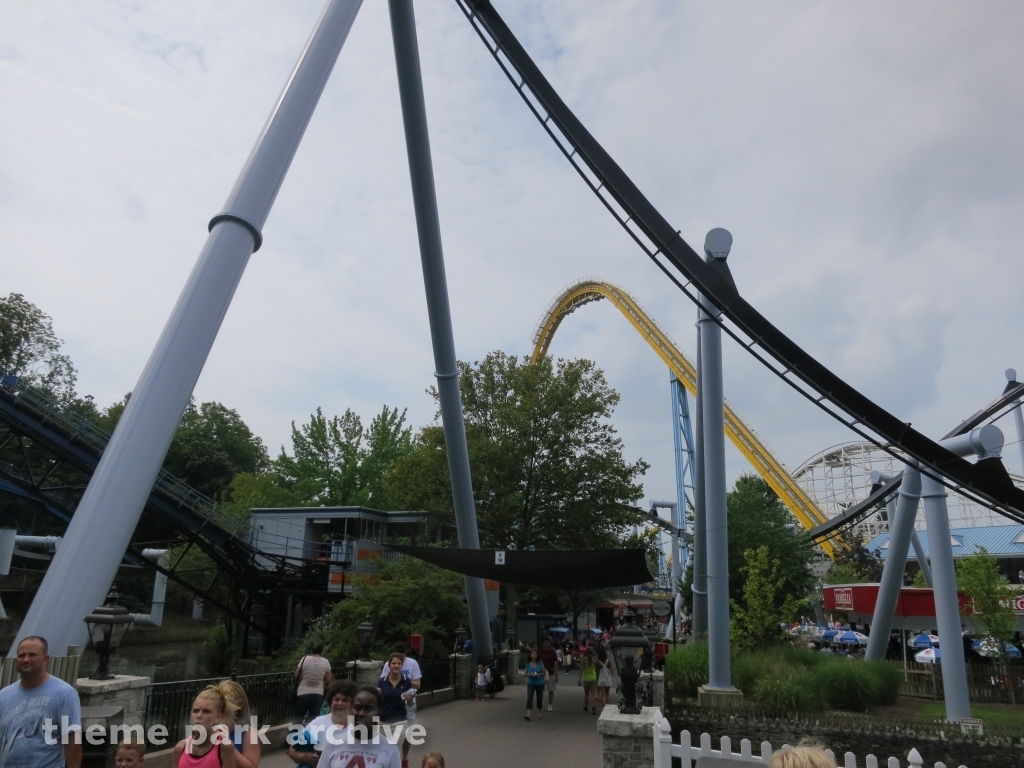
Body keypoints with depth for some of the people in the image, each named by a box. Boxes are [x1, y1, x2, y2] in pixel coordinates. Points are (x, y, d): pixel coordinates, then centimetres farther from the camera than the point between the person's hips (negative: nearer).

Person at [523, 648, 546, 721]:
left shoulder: (540, 663, -4)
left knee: (539, 698, 11)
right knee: (529, 698, -14)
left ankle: (539, 713, 31)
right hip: (531, 683, 0)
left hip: (540, 683, 0)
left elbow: (544, 672, 0)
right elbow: (525, 673, 3)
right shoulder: (528, 664, -2)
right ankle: (528, 714, -19)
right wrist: (529, 674, -18)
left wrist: (539, 674, -19)